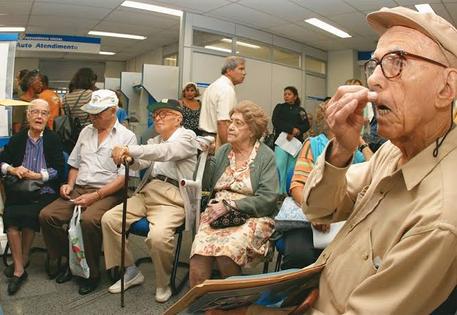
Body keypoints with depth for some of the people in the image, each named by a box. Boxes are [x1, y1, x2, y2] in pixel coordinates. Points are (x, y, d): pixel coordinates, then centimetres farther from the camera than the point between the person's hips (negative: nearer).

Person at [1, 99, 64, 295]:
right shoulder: (17, 139, 12)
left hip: (45, 192, -2)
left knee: (29, 214, -29)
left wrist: (38, 175, -13)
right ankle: (19, 268, -17)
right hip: (19, 191, 3)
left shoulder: (53, 140, 4)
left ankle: (22, 259, -5)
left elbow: (59, 169, -2)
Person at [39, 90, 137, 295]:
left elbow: (124, 177, -11)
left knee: (88, 220, -33)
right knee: (47, 215, -14)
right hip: (78, 190, 6)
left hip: (107, 193, -6)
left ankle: (91, 272, -8)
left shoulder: (127, 137, -3)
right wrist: (70, 184, 5)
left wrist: (95, 196, -18)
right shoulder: (86, 131, 17)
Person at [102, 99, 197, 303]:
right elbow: (140, 163, 9)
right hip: (146, 193, 7)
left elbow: (164, 152, -19)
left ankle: (163, 283, -1)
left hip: (172, 199, -7)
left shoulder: (187, 137, 2)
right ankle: (130, 271, 8)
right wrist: (127, 157, -14)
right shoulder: (155, 140, 24)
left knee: (158, 235, -31)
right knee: (109, 219, -9)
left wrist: (129, 149, -28)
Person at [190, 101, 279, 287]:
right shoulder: (222, 151, 15)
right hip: (216, 214, 3)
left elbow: (267, 199, -9)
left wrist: (229, 205, -13)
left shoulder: (266, 156, 1)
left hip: (251, 218, -3)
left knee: (226, 252, -30)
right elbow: (205, 185, 9)